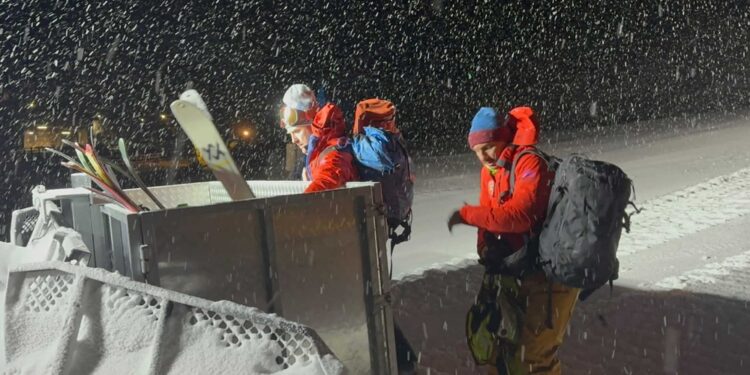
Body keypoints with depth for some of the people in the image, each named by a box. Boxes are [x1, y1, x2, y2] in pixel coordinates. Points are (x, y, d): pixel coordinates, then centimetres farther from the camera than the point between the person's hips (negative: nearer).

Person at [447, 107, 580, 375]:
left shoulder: (530, 162, -19)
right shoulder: (490, 170, 8)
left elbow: (519, 214, -31)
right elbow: (489, 214, 10)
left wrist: (467, 214, -26)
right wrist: (486, 248, -7)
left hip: (550, 271, -9)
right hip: (516, 270, 9)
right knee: (501, 343, 20)